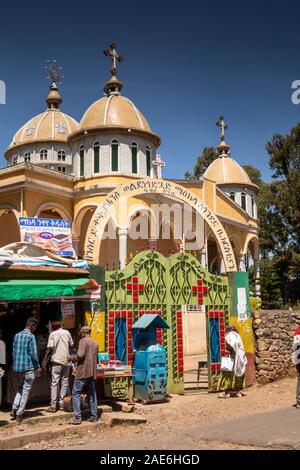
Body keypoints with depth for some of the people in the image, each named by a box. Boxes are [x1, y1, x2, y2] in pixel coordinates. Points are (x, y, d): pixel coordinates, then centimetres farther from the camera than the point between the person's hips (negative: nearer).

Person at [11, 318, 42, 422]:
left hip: (18, 366, 7)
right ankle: (19, 414, 5)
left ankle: (14, 409, 10)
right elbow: (33, 354, -14)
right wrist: (38, 367, -4)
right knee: (26, 390, 3)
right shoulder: (31, 336, -12)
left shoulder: (17, 335, 9)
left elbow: (14, 352, 13)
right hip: (28, 367, -7)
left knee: (21, 388, 21)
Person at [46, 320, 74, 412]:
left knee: (54, 383, -2)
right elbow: (71, 345, 14)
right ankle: (62, 404, 13)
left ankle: (53, 406, -3)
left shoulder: (53, 334, -4)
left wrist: (49, 352, 8)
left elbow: (50, 347, -12)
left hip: (57, 360, -4)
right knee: (64, 382, 11)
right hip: (66, 360, 4)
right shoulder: (67, 332, 6)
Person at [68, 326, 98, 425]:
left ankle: (77, 418, -5)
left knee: (76, 394, -1)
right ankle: (94, 416, 13)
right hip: (92, 372, 8)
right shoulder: (95, 343, 16)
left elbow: (80, 355, -18)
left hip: (83, 372, -7)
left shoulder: (83, 340, -8)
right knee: (92, 394, 12)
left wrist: (71, 358, -2)